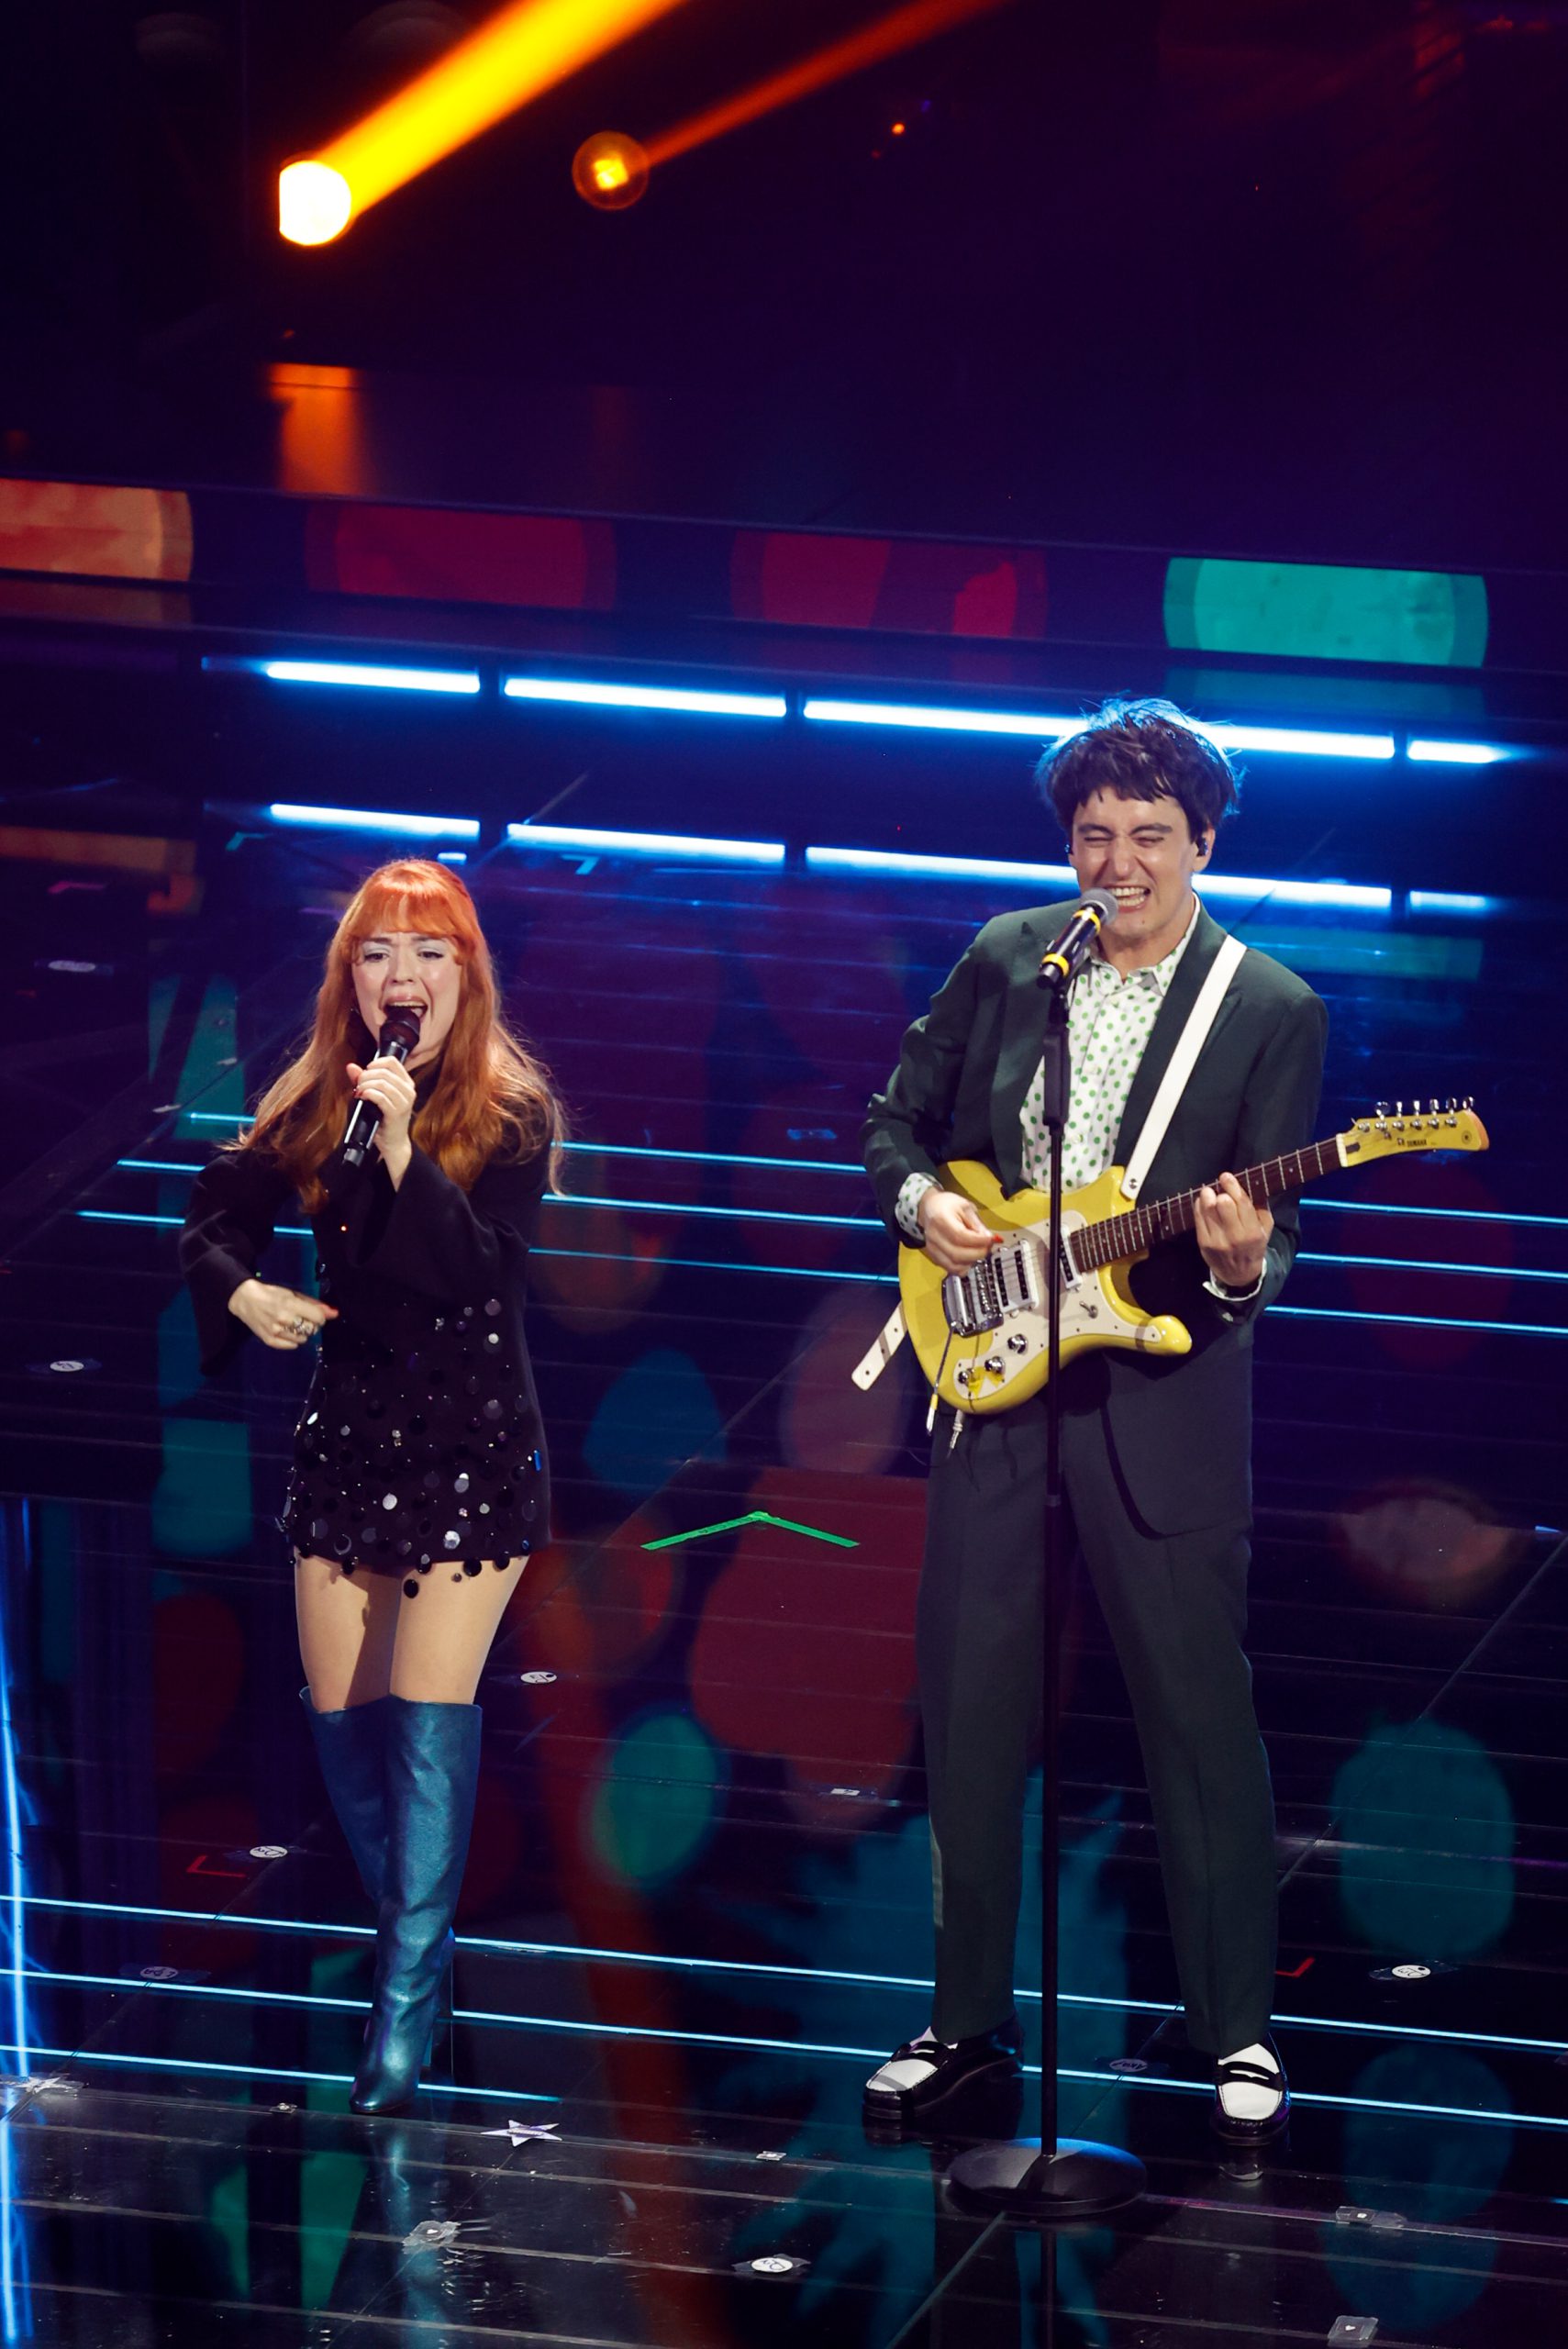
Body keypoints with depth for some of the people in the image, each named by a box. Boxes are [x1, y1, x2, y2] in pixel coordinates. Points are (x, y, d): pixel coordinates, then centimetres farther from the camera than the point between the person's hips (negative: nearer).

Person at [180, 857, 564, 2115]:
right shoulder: (315, 1104, 3)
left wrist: (404, 1149, -30)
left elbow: (488, 1272, -21)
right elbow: (216, 1217, 15)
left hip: (471, 1438, -5)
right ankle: (409, 1927, 26)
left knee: (432, 1707, -12)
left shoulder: (510, 1111, -9)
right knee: (339, 1711, 7)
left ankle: (411, 1997, -9)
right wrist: (241, 1291, -5)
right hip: (348, 1428, 5)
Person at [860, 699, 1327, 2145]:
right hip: (990, 1375, 3)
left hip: (1161, 1393, -3)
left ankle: (1238, 2028, 11)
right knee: (971, 1711, 8)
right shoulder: (1006, 960, 6)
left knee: (1200, 1713, -1)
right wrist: (921, 1203, -5)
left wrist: (1243, 1263, -28)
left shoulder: (1273, 1012, -4)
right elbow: (898, 1123, 15)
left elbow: (1271, 1239, -6)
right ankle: (970, 2016, 20)